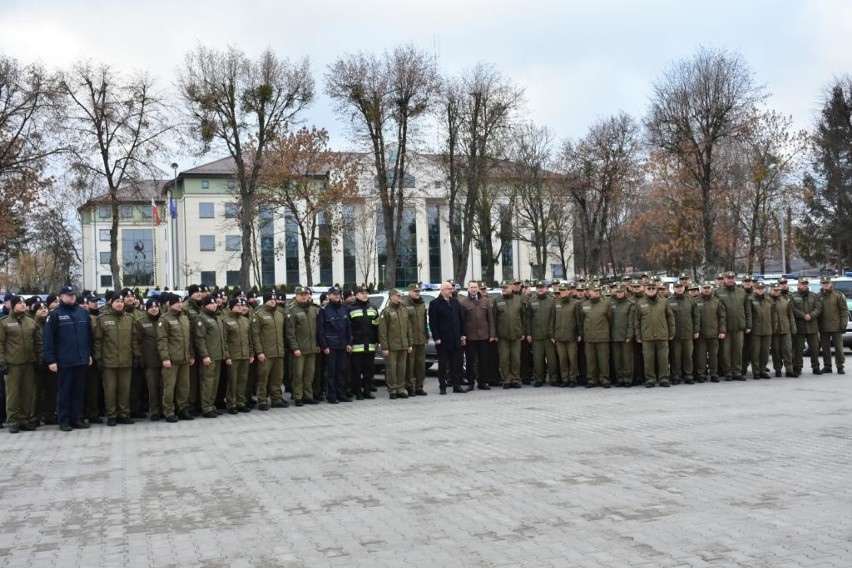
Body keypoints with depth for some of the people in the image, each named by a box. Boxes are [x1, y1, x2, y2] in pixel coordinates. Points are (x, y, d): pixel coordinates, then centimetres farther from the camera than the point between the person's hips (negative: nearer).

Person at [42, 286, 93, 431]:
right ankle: (64, 420, 9)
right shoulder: (55, 315, -3)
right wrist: (51, 360, -11)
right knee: (64, 391, 4)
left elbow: (89, 335, 14)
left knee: (78, 391, 9)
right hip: (64, 360, -4)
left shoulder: (83, 312, 9)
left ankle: (75, 418, 18)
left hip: (82, 359, 4)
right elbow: (48, 338, -6)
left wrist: (89, 354, 9)